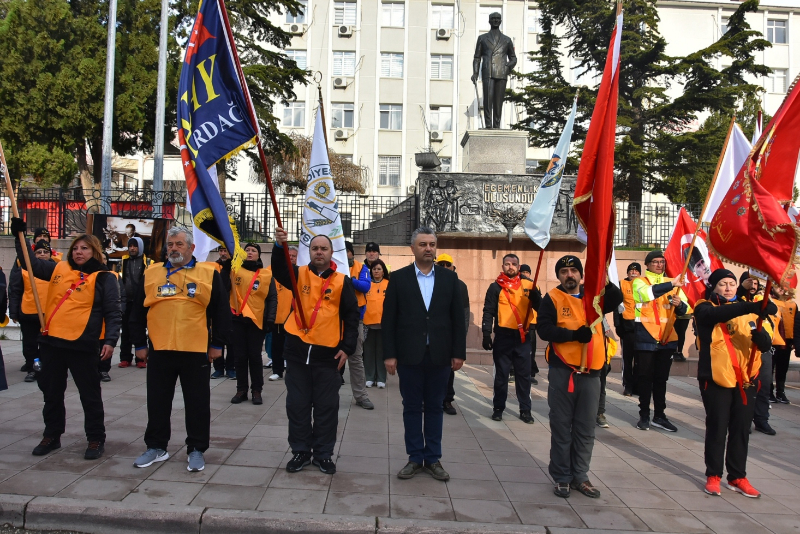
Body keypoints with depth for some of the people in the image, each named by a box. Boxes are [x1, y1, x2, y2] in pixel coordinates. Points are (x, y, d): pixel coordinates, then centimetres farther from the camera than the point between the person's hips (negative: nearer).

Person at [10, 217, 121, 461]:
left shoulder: (104, 278, -4)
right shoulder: (59, 270, 11)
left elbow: (113, 313, -7)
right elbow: (30, 263, 19)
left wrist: (110, 340, -18)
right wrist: (19, 235, 10)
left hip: (82, 346, -5)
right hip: (51, 342, 5)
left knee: (90, 396, 5)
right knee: (52, 393, 17)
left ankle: (96, 439, 17)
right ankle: (51, 436, 33)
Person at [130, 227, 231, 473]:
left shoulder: (209, 274, 0)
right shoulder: (151, 274, 8)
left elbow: (221, 312, 1)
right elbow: (137, 313, 12)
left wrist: (217, 344, -2)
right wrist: (139, 344, 8)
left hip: (196, 352, -2)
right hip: (159, 351, 3)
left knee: (197, 404, 6)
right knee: (158, 403, 14)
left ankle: (196, 449, 19)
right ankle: (156, 446, 30)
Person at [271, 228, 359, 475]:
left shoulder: (342, 281, 3)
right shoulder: (298, 274, 5)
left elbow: (351, 316, 3)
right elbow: (279, 270, -17)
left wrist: (347, 347, -5)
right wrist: (279, 246, -36)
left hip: (328, 353, -1)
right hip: (297, 350, 1)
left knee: (327, 407, 7)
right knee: (297, 404, 9)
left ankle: (323, 453, 20)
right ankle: (300, 451, 23)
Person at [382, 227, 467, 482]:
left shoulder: (449, 278, 4)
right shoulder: (399, 278, 0)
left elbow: (458, 318, 4)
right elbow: (388, 320, -1)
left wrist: (459, 353, -1)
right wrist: (389, 354, -7)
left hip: (439, 355, 1)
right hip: (409, 355, -1)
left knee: (435, 408, 10)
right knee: (412, 408, 8)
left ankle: (433, 458, 21)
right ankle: (415, 458, 20)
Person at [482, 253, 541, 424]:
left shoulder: (528, 285, 6)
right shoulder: (495, 287, 1)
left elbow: (540, 308, 3)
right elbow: (488, 312, -1)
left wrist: (535, 295, -16)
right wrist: (486, 334, -9)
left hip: (523, 337, 2)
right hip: (503, 336, -1)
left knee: (524, 375, 8)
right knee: (501, 375, 7)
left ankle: (525, 410, 18)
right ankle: (498, 408, 19)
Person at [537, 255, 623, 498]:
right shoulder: (552, 298, -1)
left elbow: (617, 300, -6)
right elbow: (544, 329, -13)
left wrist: (605, 282, -24)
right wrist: (574, 334, -23)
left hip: (590, 372, 4)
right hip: (562, 371, -4)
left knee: (586, 428, 11)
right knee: (562, 426, 4)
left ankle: (579, 476, 23)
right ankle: (562, 477, 15)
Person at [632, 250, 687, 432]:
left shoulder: (673, 283, 12)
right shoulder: (639, 282, -1)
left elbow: (685, 310, 9)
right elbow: (647, 293, -24)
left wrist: (679, 304, -13)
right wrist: (671, 284, -30)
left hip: (667, 337, 4)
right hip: (646, 337, -4)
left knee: (661, 378, 11)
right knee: (645, 377, 2)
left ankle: (659, 415, 21)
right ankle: (644, 416, 12)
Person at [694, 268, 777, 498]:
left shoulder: (748, 311, 13)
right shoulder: (705, 309, -1)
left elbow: (766, 345, 4)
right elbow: (719, 314, -26)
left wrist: (758, 332, -19)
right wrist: (751, 306, -41)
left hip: (746, 378, 4)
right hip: (716, 376, -4)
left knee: (741, 428, 8)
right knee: (717, 427, 1)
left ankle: (737, 477, 19)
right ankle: (713, 475, 13)